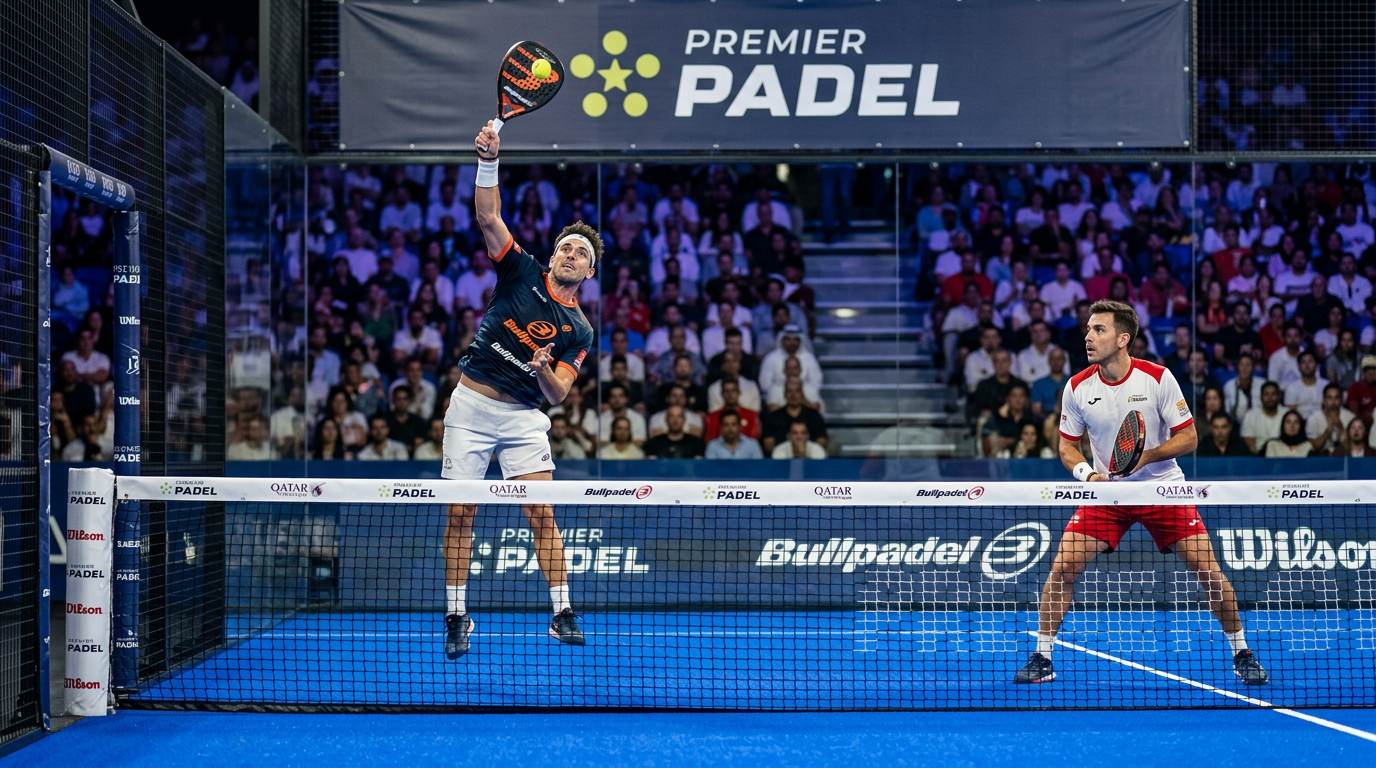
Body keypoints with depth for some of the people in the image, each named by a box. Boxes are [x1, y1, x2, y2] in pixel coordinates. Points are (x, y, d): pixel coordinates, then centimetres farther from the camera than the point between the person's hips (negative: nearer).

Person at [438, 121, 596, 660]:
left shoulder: (579, 331, 5)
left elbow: (557, 393, -2)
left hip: (524, 416, 1)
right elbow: (488, 217, -7)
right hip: (472, 404, -1)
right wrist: (489, 160, -20)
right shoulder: (522, 272, 3)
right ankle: (456, 616, 7)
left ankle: (562, 614, -1)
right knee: (461, 514, -1)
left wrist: (543, 370, -24)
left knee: (542, 514, -6)